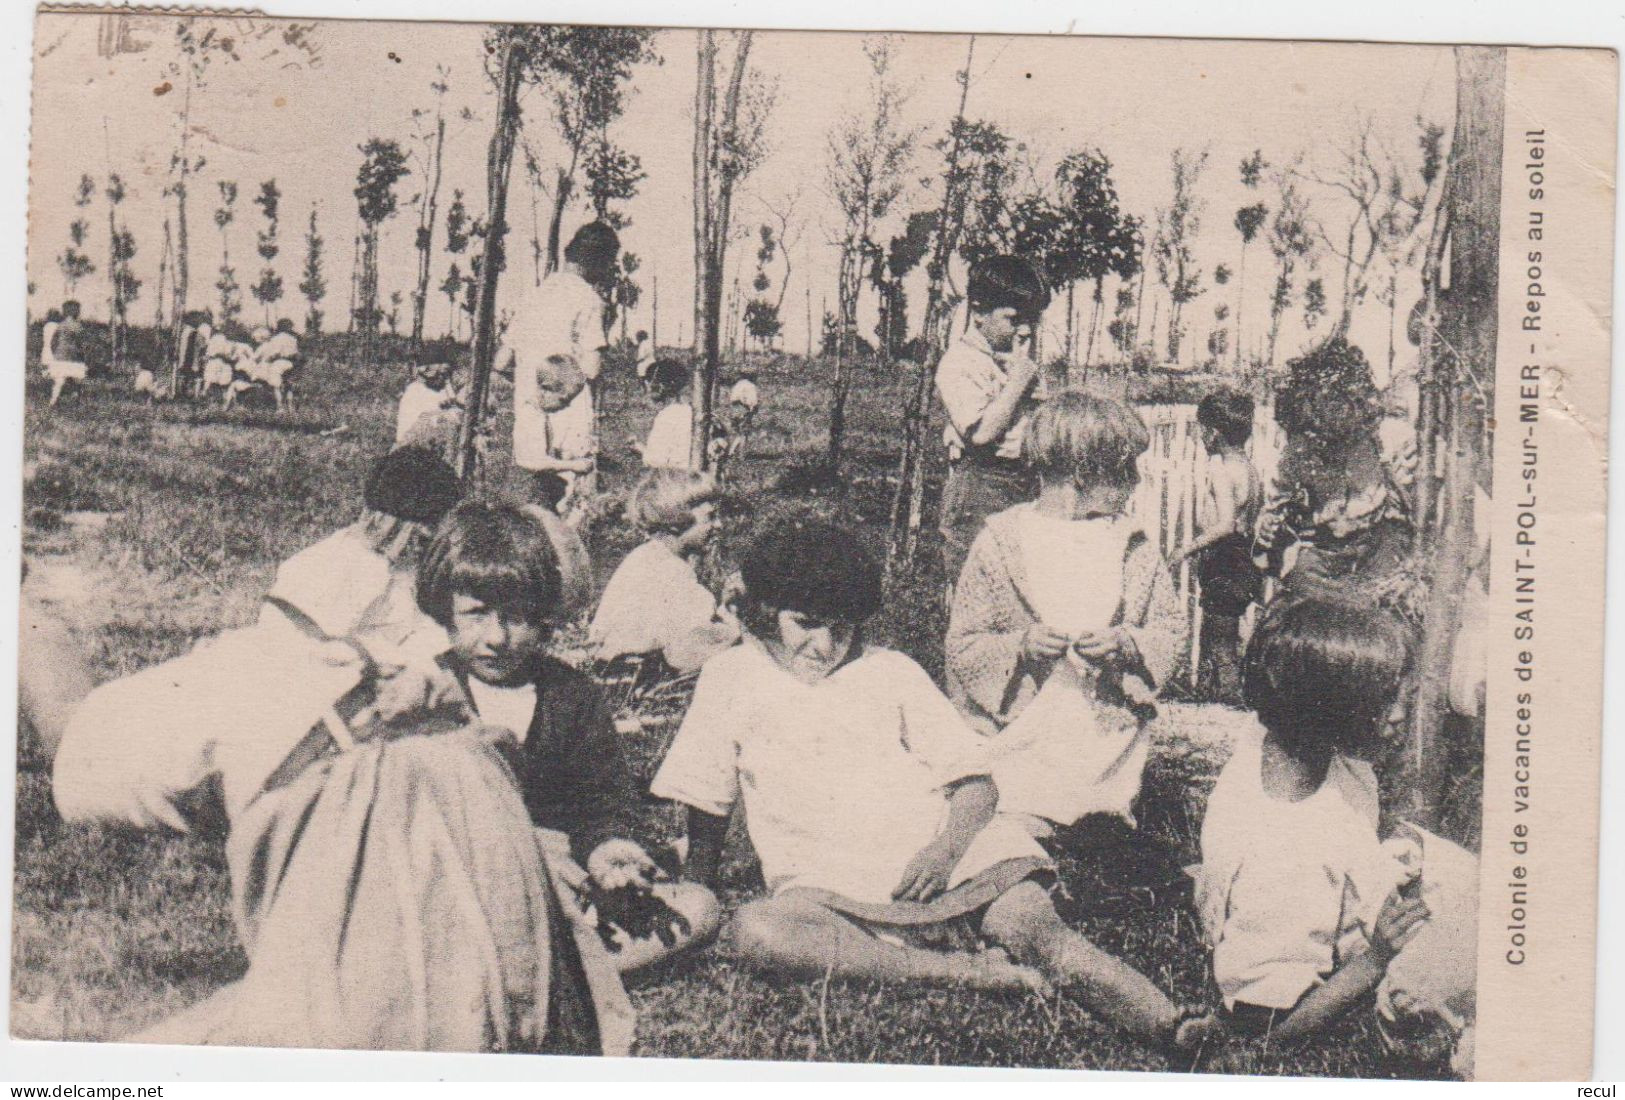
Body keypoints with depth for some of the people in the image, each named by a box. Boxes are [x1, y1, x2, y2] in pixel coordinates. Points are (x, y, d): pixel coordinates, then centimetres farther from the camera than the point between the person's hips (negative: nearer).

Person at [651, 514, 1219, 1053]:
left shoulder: (891, 670, 16)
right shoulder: (732, 676, 13)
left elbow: (977, 784, 11)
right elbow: (707, 802, 18)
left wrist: (946, 847, -10)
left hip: (942, 846, 1)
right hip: (829, 886, -1)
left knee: (1040, 928, -28)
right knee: (755, 930, -35)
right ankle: (968, 971, -34)